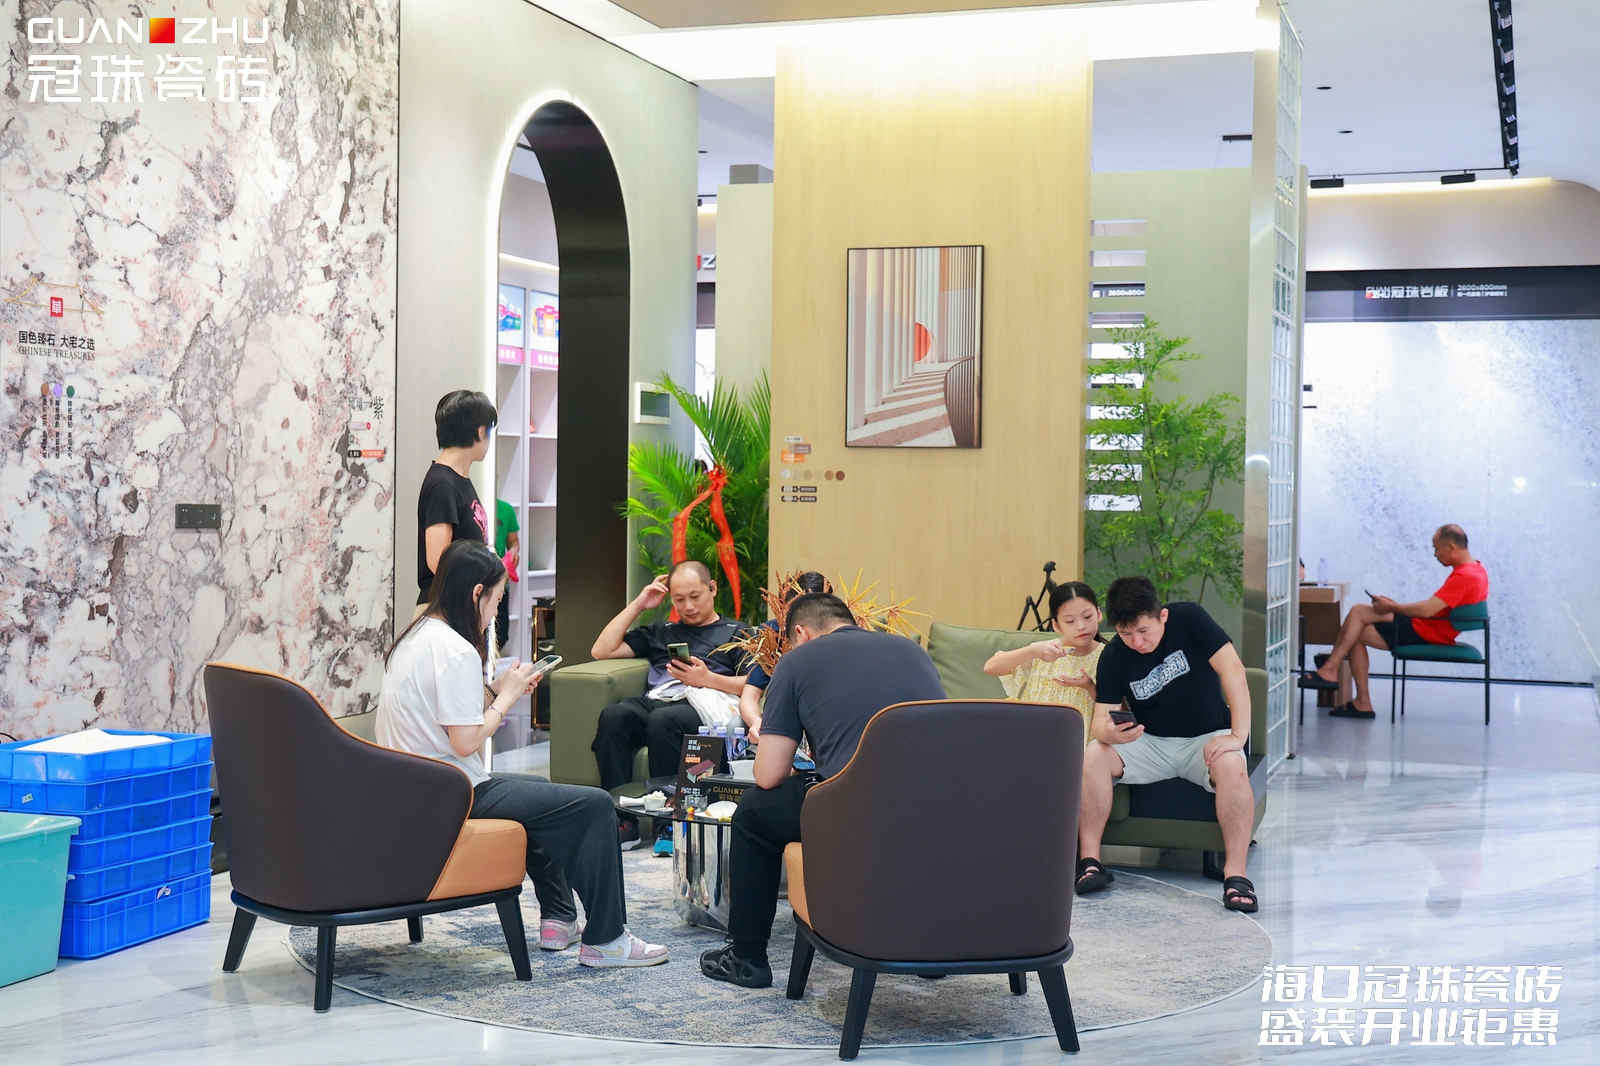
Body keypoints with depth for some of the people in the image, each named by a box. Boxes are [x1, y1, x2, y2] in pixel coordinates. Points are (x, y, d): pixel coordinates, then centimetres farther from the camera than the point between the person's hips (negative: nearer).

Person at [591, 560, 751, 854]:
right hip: (653, 702, 4)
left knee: (663, 719, -39)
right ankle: (622, 821, -31)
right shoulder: (661, 633, 34)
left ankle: (669, 824, -33)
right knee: (614, 715, -31)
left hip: (700, 707, -4)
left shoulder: (736, 633, 21)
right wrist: (638, 605, 23)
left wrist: (708, 679, -9)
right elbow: (601, 651, 24)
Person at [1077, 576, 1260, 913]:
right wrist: (1110, 732, -37)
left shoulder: (1189, 619, -16)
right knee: (1092, 756, -24)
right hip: (1151, 743, 2)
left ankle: (1235, 874, -30)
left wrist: (1239, 735, -29)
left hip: (1206, 737, -2)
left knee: (1232, 766, -35)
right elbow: (1100, 719, -11)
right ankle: (1090, 861, -19)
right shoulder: (1113, 657, -8)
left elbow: (1233, 670, -21)